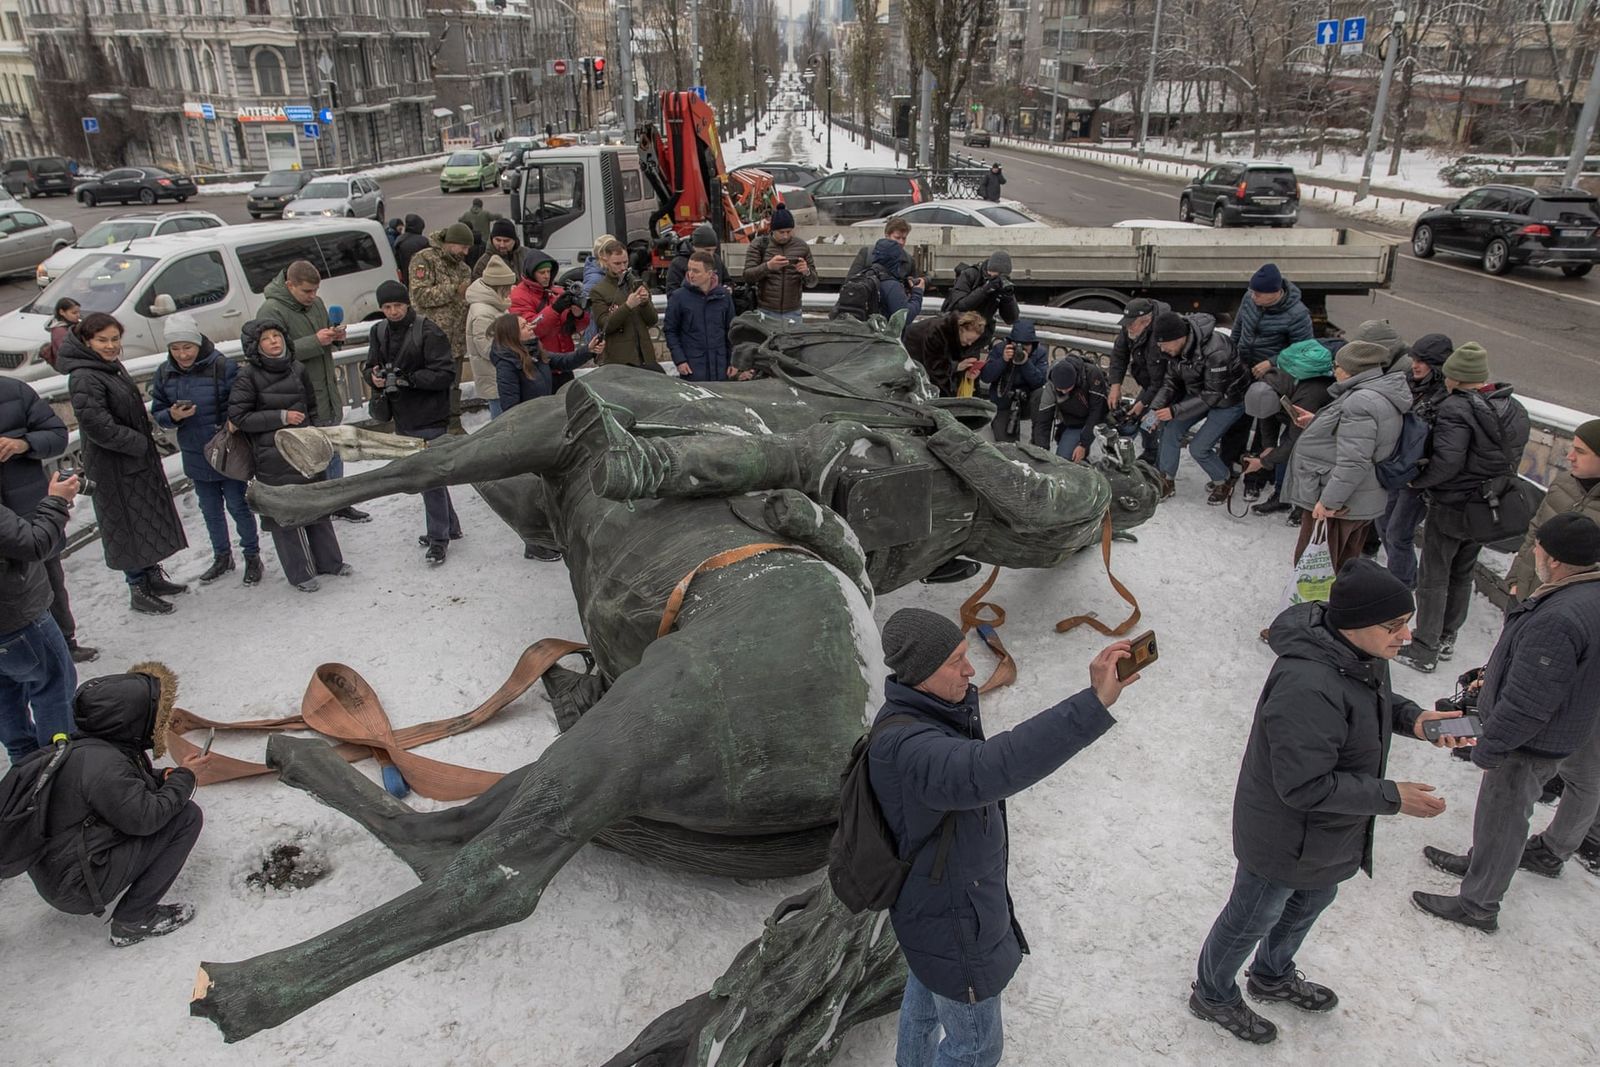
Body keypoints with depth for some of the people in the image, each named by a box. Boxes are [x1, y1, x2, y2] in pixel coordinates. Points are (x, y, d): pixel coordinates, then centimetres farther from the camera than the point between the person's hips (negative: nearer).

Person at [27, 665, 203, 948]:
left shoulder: (84, 744, 4)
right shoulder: (102, 763, -27)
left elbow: (122, 784, 21)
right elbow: (145, 817, -23)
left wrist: (161, 778, 2)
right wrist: (183, 777, -8)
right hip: (76, 889, -10)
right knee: (187, 815, -12)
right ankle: (132, 921, -5)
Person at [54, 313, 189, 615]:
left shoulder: (113, 367, 9)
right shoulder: (84, 378, -20)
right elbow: (96, 425, -27)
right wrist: (137, 442, -20)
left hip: (139, 458, 9)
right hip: (114, 468, -9)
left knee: (150, 521, 19)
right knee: (128, 527, 0)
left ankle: (154, 578, 33)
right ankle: (138, 591, 12)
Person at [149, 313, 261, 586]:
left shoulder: (223, 366, -16)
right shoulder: (164, 374, -1)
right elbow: (157, 412, 5)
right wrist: (172, 416, -16)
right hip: (196, 458, 5)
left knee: (238, 506, 6)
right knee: (210, 510, 17)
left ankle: (252, 557, 22)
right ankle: (222, 556, 34)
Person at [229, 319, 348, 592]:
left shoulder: (297, 369, 5)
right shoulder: (248, 376, -9)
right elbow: (238, 417, -10)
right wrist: (281, 417, -15)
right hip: (273, 459, -5)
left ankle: (329, 561, 29)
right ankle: (300, 573, 14)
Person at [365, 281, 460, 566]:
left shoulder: (428, 331, -14)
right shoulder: (379, 332, 7)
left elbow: (446, 373, -17)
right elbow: (370, 366, 13)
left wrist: (409, 378, -27)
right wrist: (374, 376, -11)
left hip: (429, 417, -7)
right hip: (401, 417, 8)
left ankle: (438, 538, 7)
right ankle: (449, 526, 31)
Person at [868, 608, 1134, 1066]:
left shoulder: (921, 711, -8)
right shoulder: (903, 746, -41)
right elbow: (989, 771, -60)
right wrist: (1094, 701, -64)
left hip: (934, 890, 9)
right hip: (951, 924, -9)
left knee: (927, 994, 32)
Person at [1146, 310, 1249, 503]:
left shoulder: (1215, 352, -38)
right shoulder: (1176, 347, -14)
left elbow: (1212, 395, -30)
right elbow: (1171, 381, -4)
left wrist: (1175, 410, -32)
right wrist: (1155, 408, -18)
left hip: (1228, 400, -7)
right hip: (1199, 393, 7)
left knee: (1199, 448, -7)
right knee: (1170, 430, -4)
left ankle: (1223, 482, 21)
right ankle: (1167, 480, 15)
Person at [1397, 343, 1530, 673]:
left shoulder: (1456, 409, -22)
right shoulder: (1515, 410, 5)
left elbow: (1447, 462, -28)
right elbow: (1513, 458, 9)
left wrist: (1417, 481, -14)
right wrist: (1492, 484, 15)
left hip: (1451, 508, -8)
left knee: (1433, 578, 2)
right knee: (1462, 574, 21)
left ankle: (1424, 651, 8)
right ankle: (1447, 639, 32)